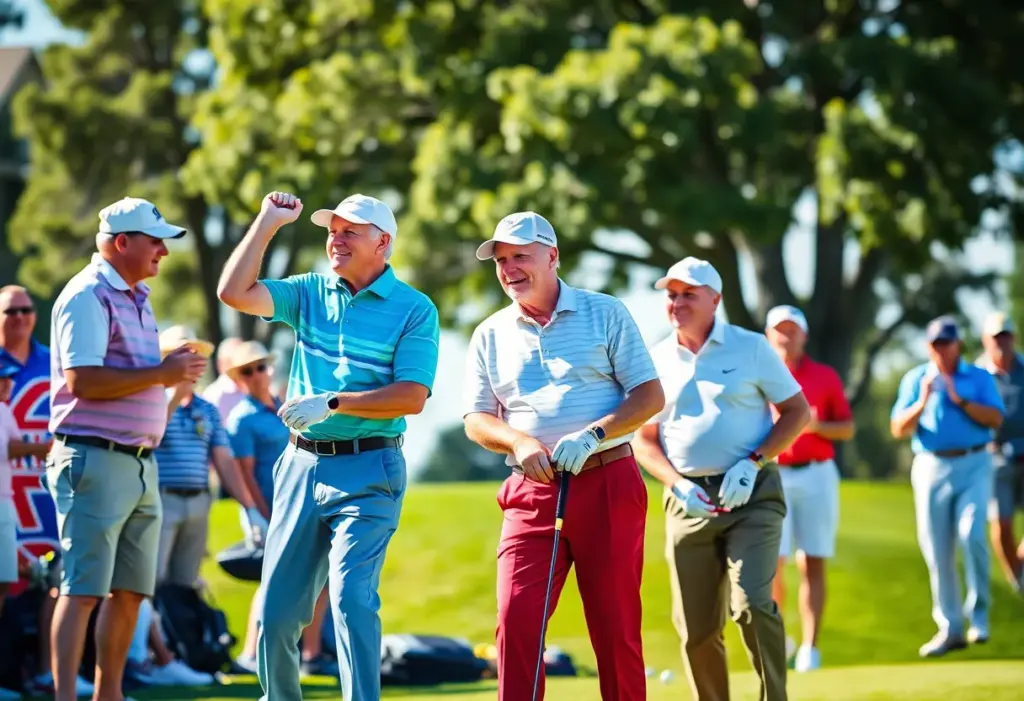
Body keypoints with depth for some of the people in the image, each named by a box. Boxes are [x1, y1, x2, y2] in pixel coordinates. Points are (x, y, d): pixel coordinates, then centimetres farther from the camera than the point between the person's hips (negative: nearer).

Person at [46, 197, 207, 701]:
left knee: (129, 590, 10)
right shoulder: (88, 296, -11)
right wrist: (160, 374, -17)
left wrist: (175, 369, 5)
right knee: (84, 589, -11)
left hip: (141, 463, 9)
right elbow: (83, 379, -21)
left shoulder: (137, 297, 18)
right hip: (94, 460, -9)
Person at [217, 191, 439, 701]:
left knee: (351, 594, -18)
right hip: (302, 464, 5)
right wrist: (268, 222, 0)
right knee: (277, 606, 7)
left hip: (367, 472, -5)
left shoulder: (413, 310, -3)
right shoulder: (310, 292, 10)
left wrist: (332, 403, -18)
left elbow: (411, 397, -12)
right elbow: (234, 292, -1)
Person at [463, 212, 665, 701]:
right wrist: (520, 442, -10)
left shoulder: (605, 314, 4)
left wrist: (592, 436, -15)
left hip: (607, 484, -2)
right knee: (516, 617, -10)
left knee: (615, 623, 0)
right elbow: (476, 419, 11)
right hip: (532, 491, 2)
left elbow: (650, 395, 0)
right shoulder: (491, 335, 12)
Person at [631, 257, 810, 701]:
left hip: (752, 497, -3)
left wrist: (753, 463, -10)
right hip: (688, 501, 3)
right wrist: (677, 484, -6)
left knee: (752, 604, -19)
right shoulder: (656, 360, 9)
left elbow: (798, 412, 3)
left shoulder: (751, 348, 2)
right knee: (695, 627, 3)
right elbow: (643, 439, 12)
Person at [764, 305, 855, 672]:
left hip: (816, 476, 0)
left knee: (812, 564, -3)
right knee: (772, 562, -8)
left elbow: (847, 429, 8)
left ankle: (810, 648, -4)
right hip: (771, 478, 0)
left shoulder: (826, 377, 7)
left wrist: (816, 425, -11)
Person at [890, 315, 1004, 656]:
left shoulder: (980, 377, 9)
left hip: (973, 465, -2)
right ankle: (950, 628, 8)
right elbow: (898, 429, 5)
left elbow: (995, 419, -5)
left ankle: (978, 613, -6)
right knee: (937, 551, 0)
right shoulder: (915, 379, 12)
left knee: (971, 534, -21)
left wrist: (959, 399, -12)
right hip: (931, 469, 2)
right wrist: (922, 402, -10)